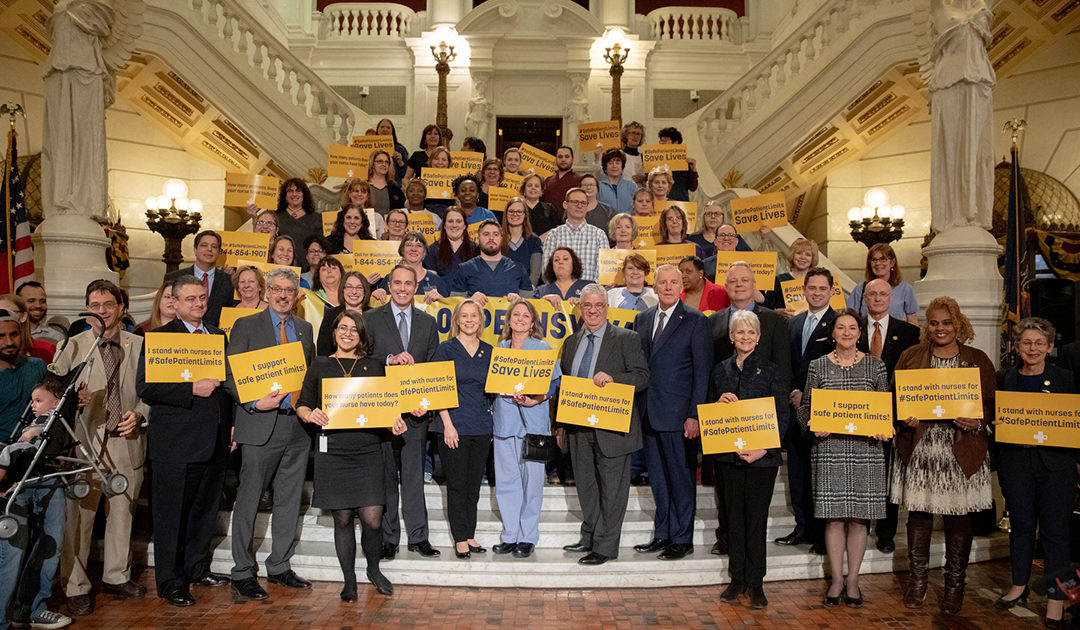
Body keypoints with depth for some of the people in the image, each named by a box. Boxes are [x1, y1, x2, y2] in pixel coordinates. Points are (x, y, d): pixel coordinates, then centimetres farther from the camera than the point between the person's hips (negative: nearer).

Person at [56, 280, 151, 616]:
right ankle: (76, 587, 15)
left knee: (122, 514, 13)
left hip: (127, 442, 2)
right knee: (79, 516, 1)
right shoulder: (73, 346, 3)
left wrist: (139, 414, -5)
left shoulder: (139, 345, 8)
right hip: (85, 442, -2)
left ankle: (116, 575, 30)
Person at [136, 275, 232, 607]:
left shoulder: (218, 336, 14)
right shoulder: (159, 337, -4)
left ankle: (197, 569, 32)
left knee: (205, 511, 16)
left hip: (215, 442, 6)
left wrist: (232, 424, 12)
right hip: (176, 443, -6)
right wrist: (193, 390, -22)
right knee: (172, 515, 4)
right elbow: (145, 388, -14)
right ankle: (171, 582, 17)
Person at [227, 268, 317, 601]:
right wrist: (254, 403, -17)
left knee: (289, 500, 12)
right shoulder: (246, 325, 0)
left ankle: (280, 567, 24)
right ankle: (242, 573, 14)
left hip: (298, 425, 5)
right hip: (261, 424, -5)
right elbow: (231, 375, -4)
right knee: (248, 501, 1)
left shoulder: (305, 328, 14)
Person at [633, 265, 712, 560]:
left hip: (677, 414, -5)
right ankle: (662, 534, 25)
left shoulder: (695, 321, -4)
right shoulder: (642, 319, 12)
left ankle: (682, 539, 15)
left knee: (680, 477, 3)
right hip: (648, 413, 5)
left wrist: (694, 415, -12)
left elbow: (703, 370, -6)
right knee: (657, 477, 13)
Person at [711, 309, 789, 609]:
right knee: (733, 516, 9)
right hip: (728, 454, 3)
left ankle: (756, 583, 13)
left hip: (762, 456, -3)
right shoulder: (721, 370, 9)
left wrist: (764, 449, -15)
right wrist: (719, 403, -8)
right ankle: (737, 579, 21)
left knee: (756, 518, 1)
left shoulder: (771, 371, -1)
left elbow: (783, 416, -4)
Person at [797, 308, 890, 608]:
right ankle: (836, 580, 16)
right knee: (834, 517, 2)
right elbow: (805, 405, 8)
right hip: (829, 448, 0)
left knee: (858, 518, 4)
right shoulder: (818, 366, 6)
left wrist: (884, 428, -9)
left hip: (865, 448, 0)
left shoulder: (875, 365, 8)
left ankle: (853, 580, 17)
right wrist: (812, 424, -12)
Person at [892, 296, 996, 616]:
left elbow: (991, 403, 6)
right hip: (919, 448, 1)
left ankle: (955, 585, 19)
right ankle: (917, 580, 19)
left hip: (962, 451, 0)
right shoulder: (910, 356, 9)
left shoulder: (978, 360, 8)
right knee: (918, 512, 4)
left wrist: (977, 422, -13)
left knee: (959, 516, 4)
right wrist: (904, 418, -10)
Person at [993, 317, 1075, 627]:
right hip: (1015, 460, 2)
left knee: (1054, 529, 0)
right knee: (1021, 523, 11)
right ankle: (1019, 586, 27)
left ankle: (1056, 598, 10)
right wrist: (995, 422, -8)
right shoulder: (1004, 378, 8)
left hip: (1056, 462, -2)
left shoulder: (1064, 379, 4)